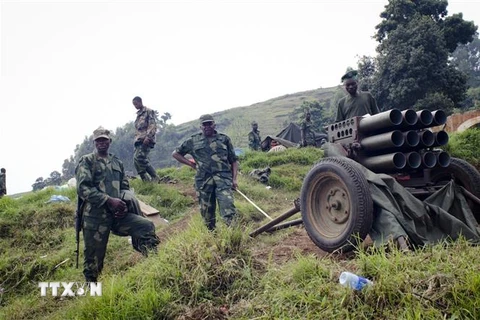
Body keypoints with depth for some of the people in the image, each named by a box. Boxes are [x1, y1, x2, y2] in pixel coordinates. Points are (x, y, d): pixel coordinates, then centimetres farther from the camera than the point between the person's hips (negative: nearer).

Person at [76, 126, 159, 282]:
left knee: (147, 226, -12)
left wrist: (125, 205, -3)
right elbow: (83, 189, -13)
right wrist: (110, 200, -19)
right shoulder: (86, 161, 0)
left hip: (117, 215, 4)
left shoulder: (117, 162, 16)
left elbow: (125, 187, 19)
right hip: (95, 217, -4)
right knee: (94, 258, 3)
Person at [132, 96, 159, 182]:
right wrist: (136, 139, 19)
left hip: (146, 140, -9)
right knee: (136, 160, 0)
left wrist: (148, 137, -21)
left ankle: (154, 177, -13)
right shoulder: (138, 114, 25)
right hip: (139, 140, 9)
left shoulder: (149, 111, 0)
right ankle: (146, 180, 4)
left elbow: (153, 125, -11)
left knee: (139, 158, -21)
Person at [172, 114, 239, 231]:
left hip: (223, 178, -1)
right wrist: (191, 164, 11)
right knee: (207, 211, 7)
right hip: (204, 180, 2)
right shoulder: (193, 141, 14)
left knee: (228, 208, -17)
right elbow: (175, 154, 22)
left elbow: (234, 160, 13)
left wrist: (234, 178, 1)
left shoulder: (224, 139, 13)